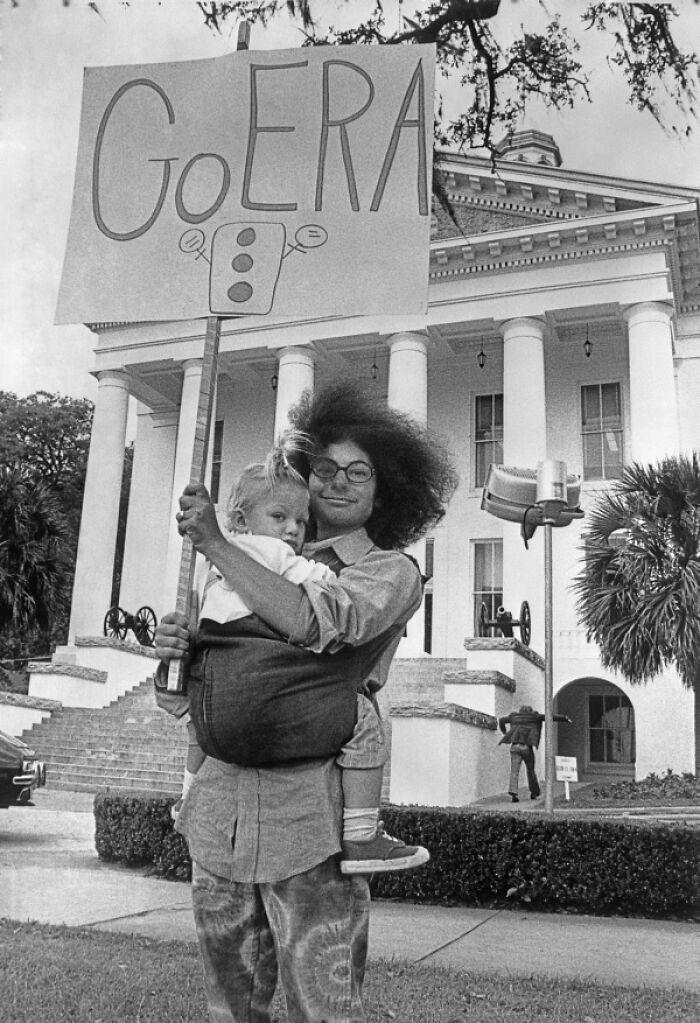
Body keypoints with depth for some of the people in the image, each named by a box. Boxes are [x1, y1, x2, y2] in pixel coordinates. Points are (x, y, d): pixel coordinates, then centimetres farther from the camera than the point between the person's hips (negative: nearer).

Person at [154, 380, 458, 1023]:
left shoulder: (390, 572, 1)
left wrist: (214, 543, -13)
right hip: (222, 803, 5)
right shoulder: (271, 566, 15)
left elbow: (315, 624, -20)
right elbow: (205, 676, 18)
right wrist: (177, 647, -6)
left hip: (308, 818, -4)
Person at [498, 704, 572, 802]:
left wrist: (504, 731, 51)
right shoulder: (533, 716, 11)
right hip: (526, 747, -2)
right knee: (530, 769, 15)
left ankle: (513, 792, -19)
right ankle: (534, 793, 24)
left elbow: (501, 720, 35)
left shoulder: (514, 716, 20)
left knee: (514, 771, -3)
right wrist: (565, 718, 15)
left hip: (515, 746, 2)